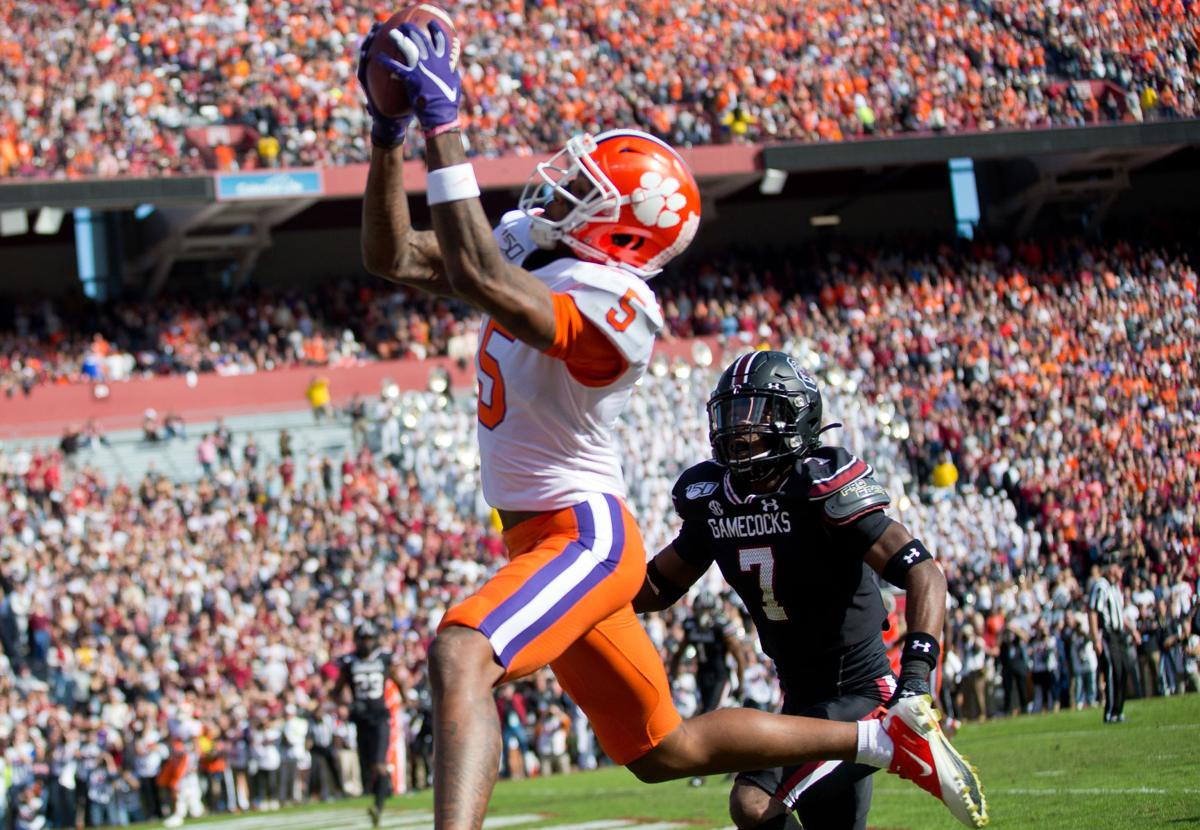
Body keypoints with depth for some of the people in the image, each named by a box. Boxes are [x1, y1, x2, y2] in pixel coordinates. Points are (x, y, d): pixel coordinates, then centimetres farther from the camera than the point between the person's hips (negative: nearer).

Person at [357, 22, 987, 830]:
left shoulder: (613, 305, -24)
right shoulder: (531, 246, 3)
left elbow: (479, 278, -37)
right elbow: (393, 256, 6)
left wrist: (444, 127, -36)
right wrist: (389, 135, -6)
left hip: (582, 535, -9)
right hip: (540, 538, 9)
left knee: (459, 657, -34)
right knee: (666, 751, 19)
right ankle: (884, 739, 32)